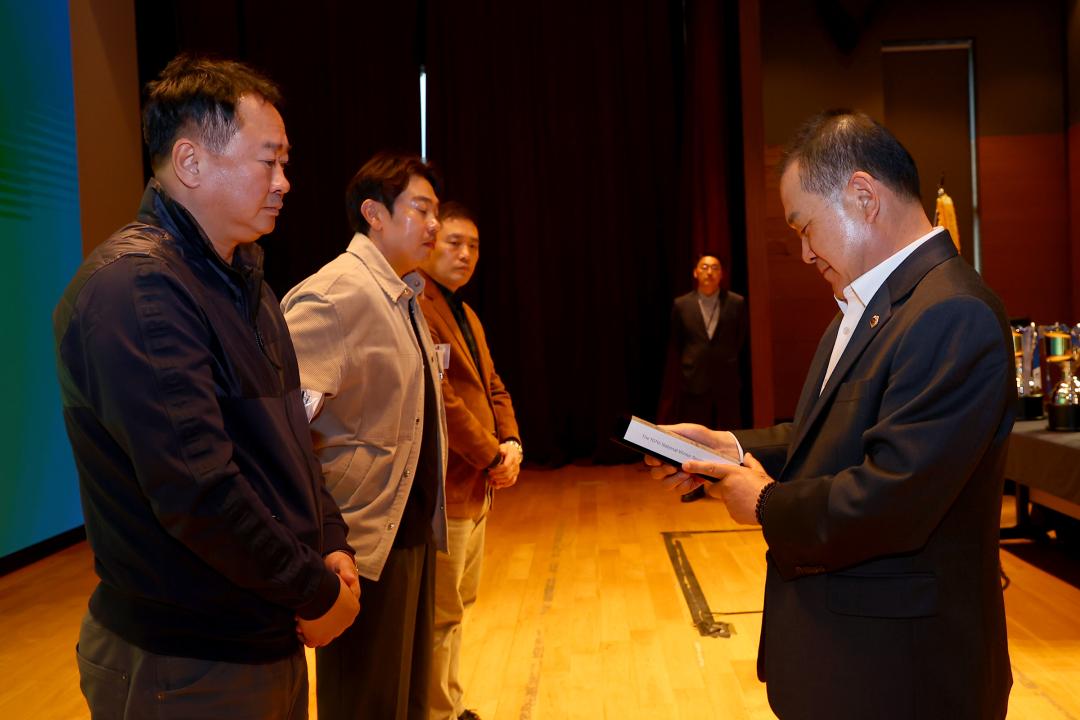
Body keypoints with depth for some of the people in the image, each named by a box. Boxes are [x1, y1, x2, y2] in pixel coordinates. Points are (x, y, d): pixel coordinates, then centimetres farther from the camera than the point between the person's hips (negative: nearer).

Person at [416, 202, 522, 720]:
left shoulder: (466, 315, 18)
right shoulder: (415, 307, -16)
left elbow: (492, 387, 18)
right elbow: (437, 396, -23)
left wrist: (511, 443, 1)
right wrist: (490, 456, -14)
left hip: (477, 486, 10)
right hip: (443, 489, -10)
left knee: (459, 602, 19)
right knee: (441, 613, 0)